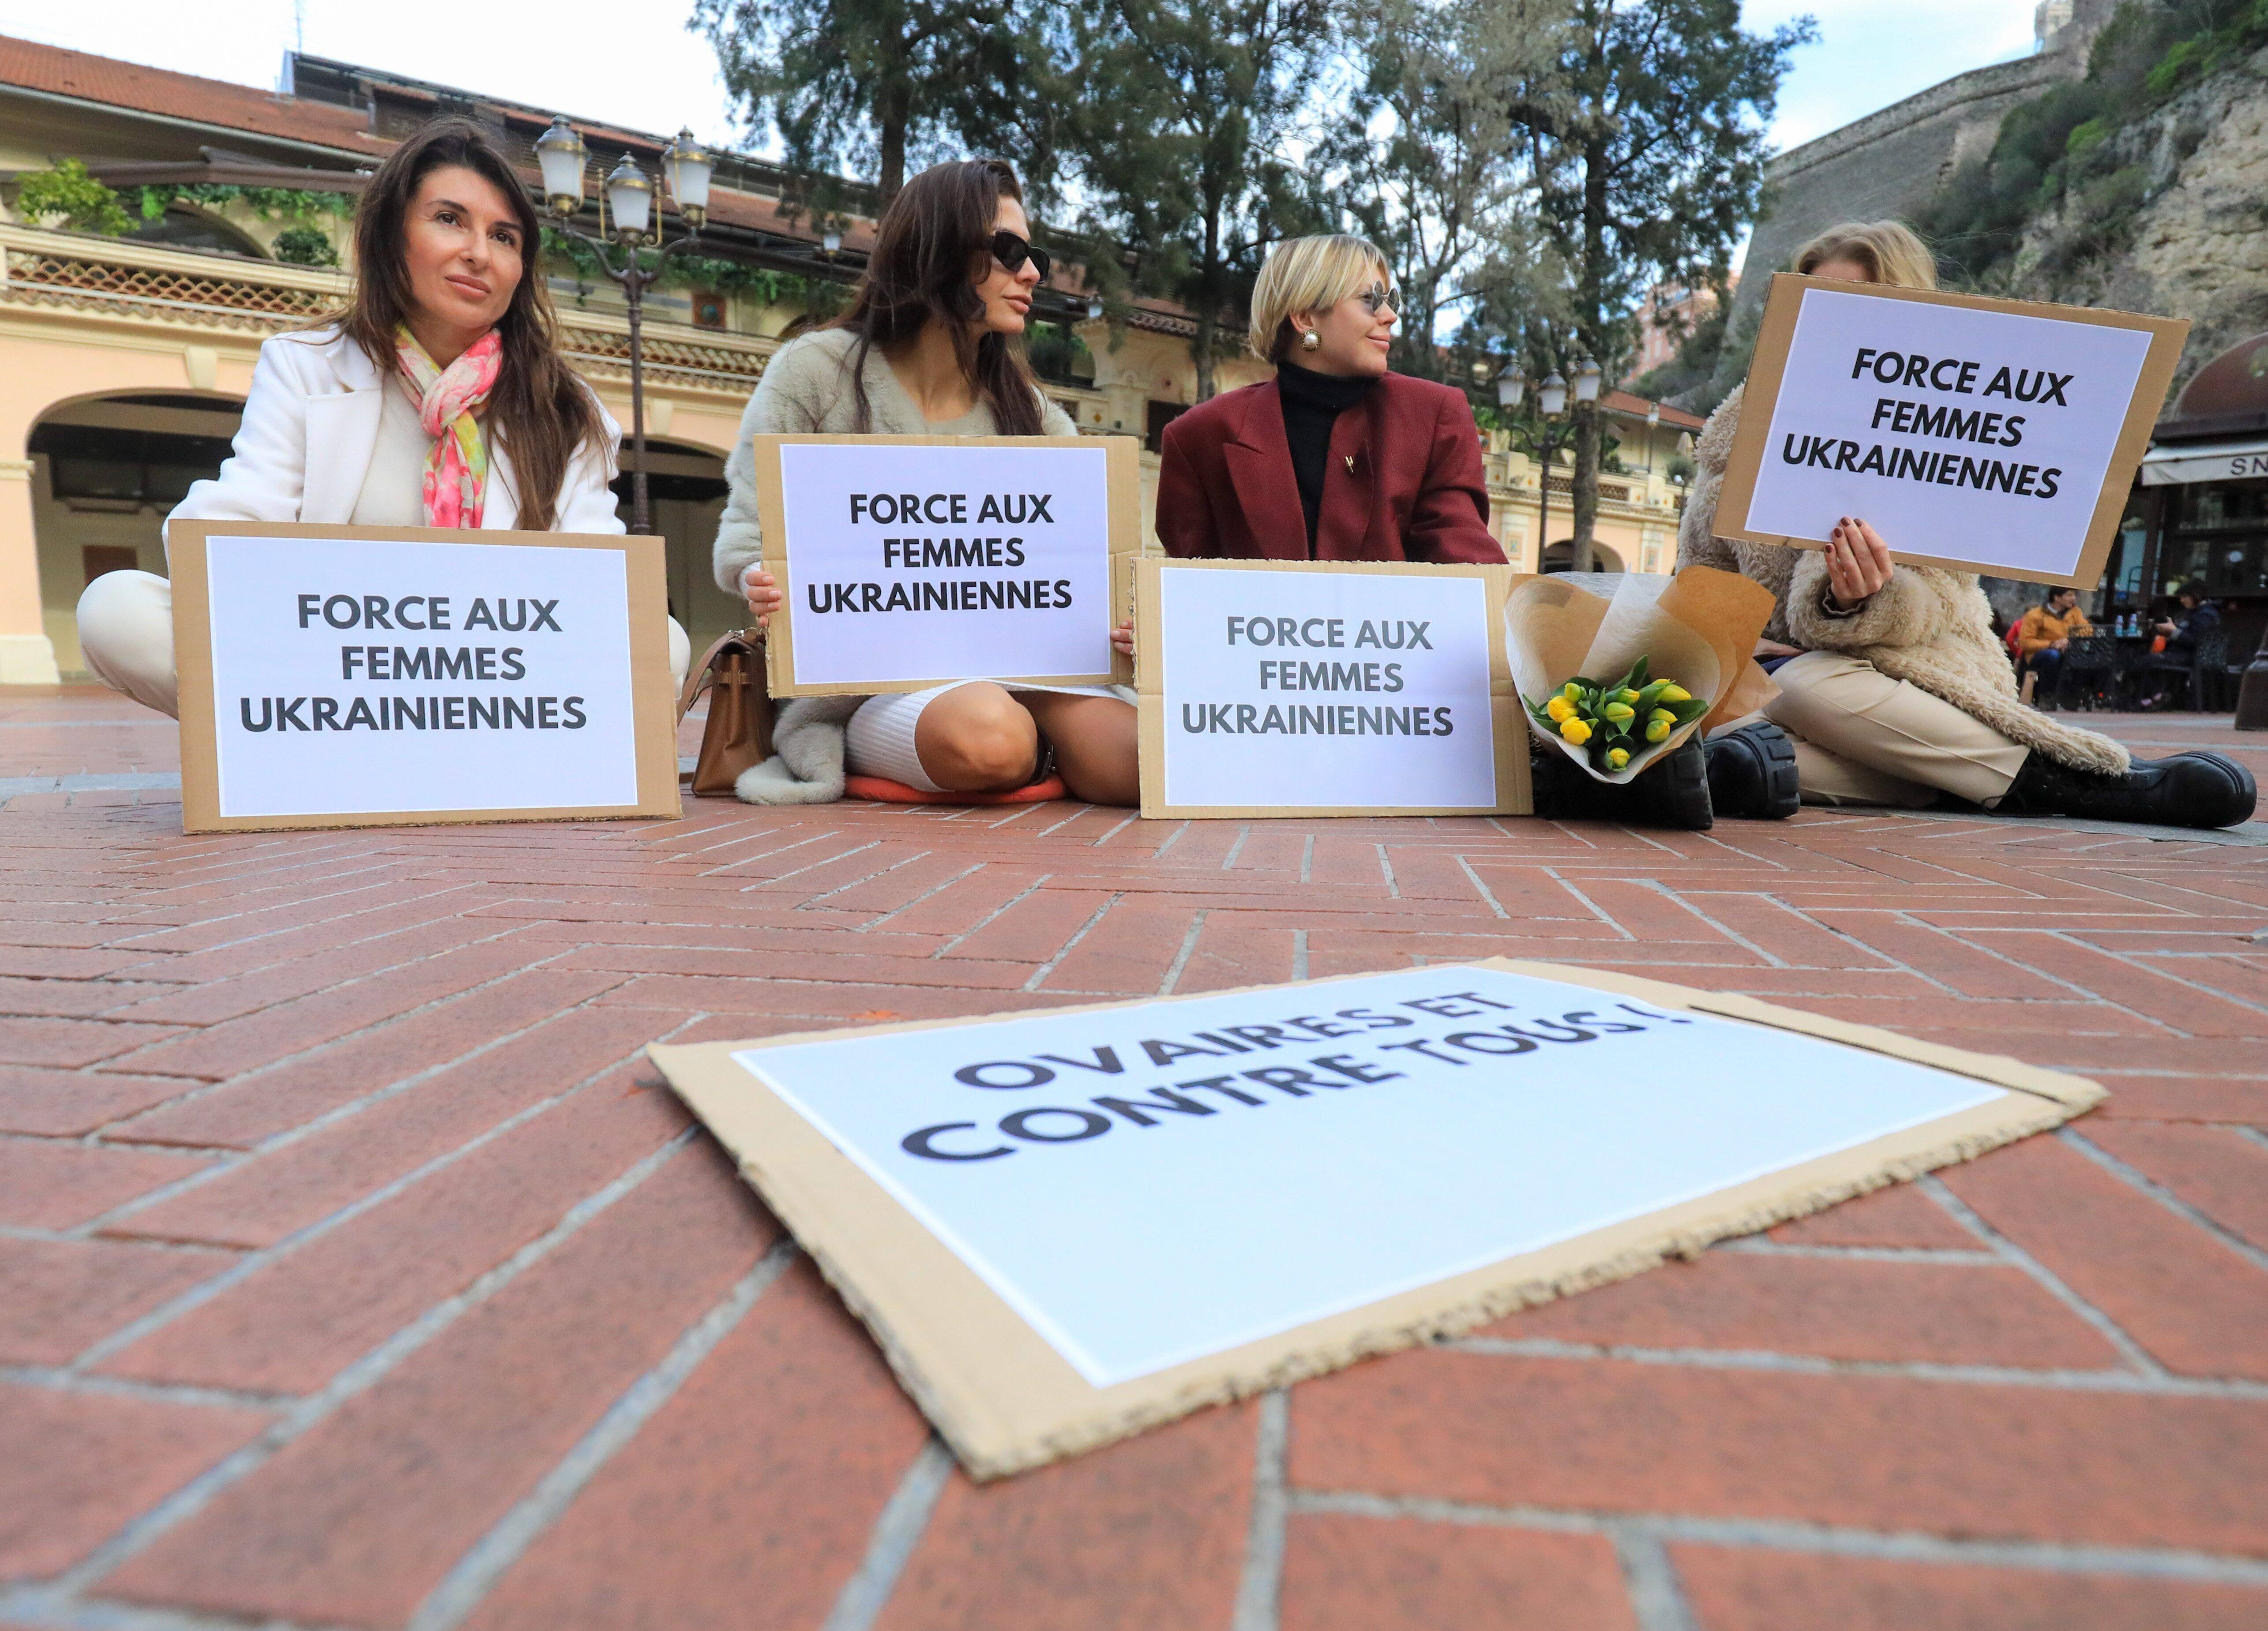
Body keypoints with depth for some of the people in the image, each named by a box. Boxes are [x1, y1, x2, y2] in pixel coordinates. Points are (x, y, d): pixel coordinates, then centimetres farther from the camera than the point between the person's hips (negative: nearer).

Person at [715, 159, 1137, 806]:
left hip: (1006, 669, 3)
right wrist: (763, 584, -24)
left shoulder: (1026, 408, 14)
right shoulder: (815, 373, 4)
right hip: (860, 681, -2)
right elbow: (749, 532, 2)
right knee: (988, 736, -38)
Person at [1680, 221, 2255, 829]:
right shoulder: (1746, 420, 11)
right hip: (1773, 661, 4)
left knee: (1802, 687, -39)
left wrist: (1857, 603, -30)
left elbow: (1933, 602, -6)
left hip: (1896, 668, -4)